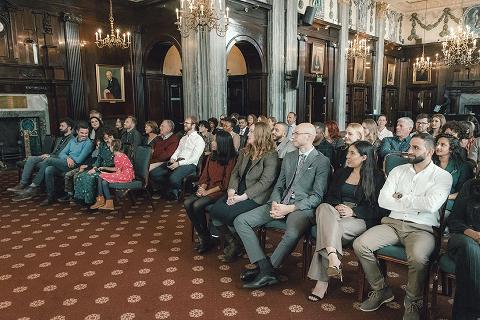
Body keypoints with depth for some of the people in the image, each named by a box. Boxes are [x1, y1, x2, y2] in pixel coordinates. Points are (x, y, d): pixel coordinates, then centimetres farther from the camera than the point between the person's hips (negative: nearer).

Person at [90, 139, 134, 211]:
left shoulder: (117, 157, -18)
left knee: (104, 181, -16)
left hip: (126, 176, -10)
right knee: (100, 177, 3)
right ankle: (100, 200, 3)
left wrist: (106, 173, -5)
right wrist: (105, 168, 18)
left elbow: (118, 172, -17)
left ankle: (109, 204, -4)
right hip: (123, 174, 10)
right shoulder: (119, 155, 12)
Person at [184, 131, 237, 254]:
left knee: (197, 205, -27)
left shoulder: (230, 160, -10)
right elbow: (204, 176, 14)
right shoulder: (211, 157, 12)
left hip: (220, 192, -7)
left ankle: (206, 239, -8)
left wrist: (207, 192, -15)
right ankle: (201, 236, -7)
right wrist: (202, 188, -6)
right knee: (187, 203, -16)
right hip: (207, 189, 7)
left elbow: (225, 184, -12)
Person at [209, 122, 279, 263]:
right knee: (214, 211, -17)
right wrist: (231, 191, -6)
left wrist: (242, 197, -20)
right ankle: (232, 242, 3)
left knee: (226, 213, -25)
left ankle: (236, 244, 4)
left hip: (255, 197, -7)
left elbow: (265, 182, -15)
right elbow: (235, 173, 14)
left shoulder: (271, 156, -8)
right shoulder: (244, 152, 16)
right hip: (238, 193, 7)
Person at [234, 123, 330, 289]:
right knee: (240, 221, -10)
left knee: (292, 234, -39)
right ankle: (267, 271, -17)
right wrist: (275, 204, -5)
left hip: (302, 207, -6)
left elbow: (317, 196, -8)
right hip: (280, 203, 6)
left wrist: (290, 208, -17)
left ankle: (263, 270, -14)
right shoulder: (289, 157, 18)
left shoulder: (322, 161, -2)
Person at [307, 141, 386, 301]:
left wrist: (353, 211, -14)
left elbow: (379, 208, -1)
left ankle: (322, 281, -33)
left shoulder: (377, 177, 6)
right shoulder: (340, 173, 22)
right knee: (324, 208, -34)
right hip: (336, 213, 4)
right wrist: (336, 206, -6)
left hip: (361, 219, -4)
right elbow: (329, 197, 18)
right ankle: (333, 257, -49)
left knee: (330, 230, -35)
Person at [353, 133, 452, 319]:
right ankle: (381, 290, 4)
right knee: (360, 245, -18)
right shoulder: (398, 171, 12)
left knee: (418, 258, -35)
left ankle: (413, 303, -6)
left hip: (421, 228, -4)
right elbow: (382, 200, 1)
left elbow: (431, 205, -17)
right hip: (393, 223, 4)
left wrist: (402, 197, -4)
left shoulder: (442, 176, 1)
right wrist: (416, 203, -5)